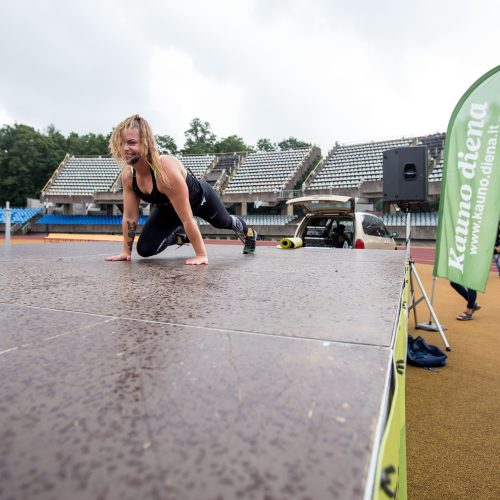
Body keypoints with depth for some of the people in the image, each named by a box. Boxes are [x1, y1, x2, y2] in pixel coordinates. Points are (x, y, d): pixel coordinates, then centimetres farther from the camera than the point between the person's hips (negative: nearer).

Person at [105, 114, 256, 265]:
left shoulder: (167, 169, -44)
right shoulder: (127, 174, -24)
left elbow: (187, 219, -40)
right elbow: (130, 216, -12)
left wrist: (201, 255, -34)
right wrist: (126, 251, -10)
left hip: (200, 197, -4)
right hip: (168, 208, 5)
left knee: (224, 222, 25)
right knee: (145, 249, -9)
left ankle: (249, 233, 62)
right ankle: (182, 236, 22)